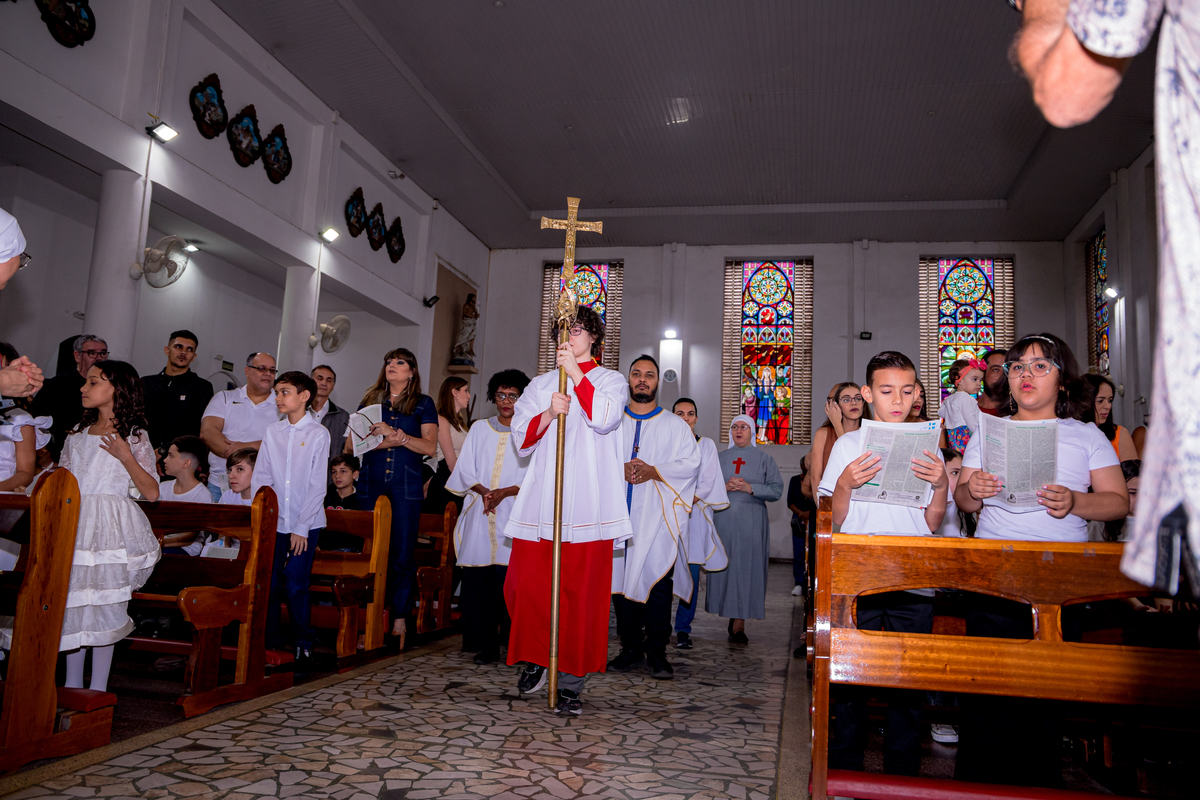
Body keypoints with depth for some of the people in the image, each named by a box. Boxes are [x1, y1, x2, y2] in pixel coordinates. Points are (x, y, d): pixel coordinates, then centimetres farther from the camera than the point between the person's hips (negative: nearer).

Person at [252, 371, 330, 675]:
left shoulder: (318, 433, -4)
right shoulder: (272, 431, 8)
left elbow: (317, 486, -7)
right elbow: (260, 478, 8)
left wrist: (301, 528, -9)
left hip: (306, 524, -4)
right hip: (274, 522, 4)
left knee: (296, 585, -6)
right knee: (268, 584, 3)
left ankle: (304, 647, 8)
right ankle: (270, 645, 18)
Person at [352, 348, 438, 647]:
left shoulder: (423, 404, 8)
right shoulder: (370, 401, 16)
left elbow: (429, 446, -3)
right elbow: (351, 444, 8)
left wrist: (395, 432, -14)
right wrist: (384, 442, -8)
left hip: (406, 487, -2)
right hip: (371, 485, 3)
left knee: (402, 555, -3)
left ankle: (399, 617, 6)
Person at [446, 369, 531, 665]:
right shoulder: (479, 429, 16)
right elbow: (464, 470, 10)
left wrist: (504, 492, -13)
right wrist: (484, 491, -8)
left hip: (513, 515, -3)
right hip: (479, 515, 3)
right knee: (477, 577, -3)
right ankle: (486, 644, 4)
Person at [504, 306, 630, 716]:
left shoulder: (611, 380, 12)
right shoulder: (540, 385, 19)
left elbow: (604, 418, -10)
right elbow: (522, 436, 8)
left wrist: (576, 373, -8)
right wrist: (549, 413, -9)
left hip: (587, 502, -2)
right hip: (540, 499, 3)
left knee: (581, 591, -3)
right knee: (527, 584, -3)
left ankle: (570, 684, 7)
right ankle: (535, 659, 22)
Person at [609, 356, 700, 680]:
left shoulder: (675, 426, 12)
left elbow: (690, 463, 1)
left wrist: (654, 471, -13)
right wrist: (619, 470, -12)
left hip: (658, 516, -2)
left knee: (658, 579, -10)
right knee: (622, 578, 2)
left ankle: (657, 651, -1)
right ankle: (631, 647, 13)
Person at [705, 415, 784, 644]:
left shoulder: (764, 459, 9)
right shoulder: (720, 458, 15)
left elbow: (776, 489, 0)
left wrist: (750, 488, -13)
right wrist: (725, 487, -9)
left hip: (751, 522, -2)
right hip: (723, 520, 2)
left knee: (747, 568, -7)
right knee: (724, 566, 0)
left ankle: (739, 625, -5)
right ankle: (732, 617, 16)